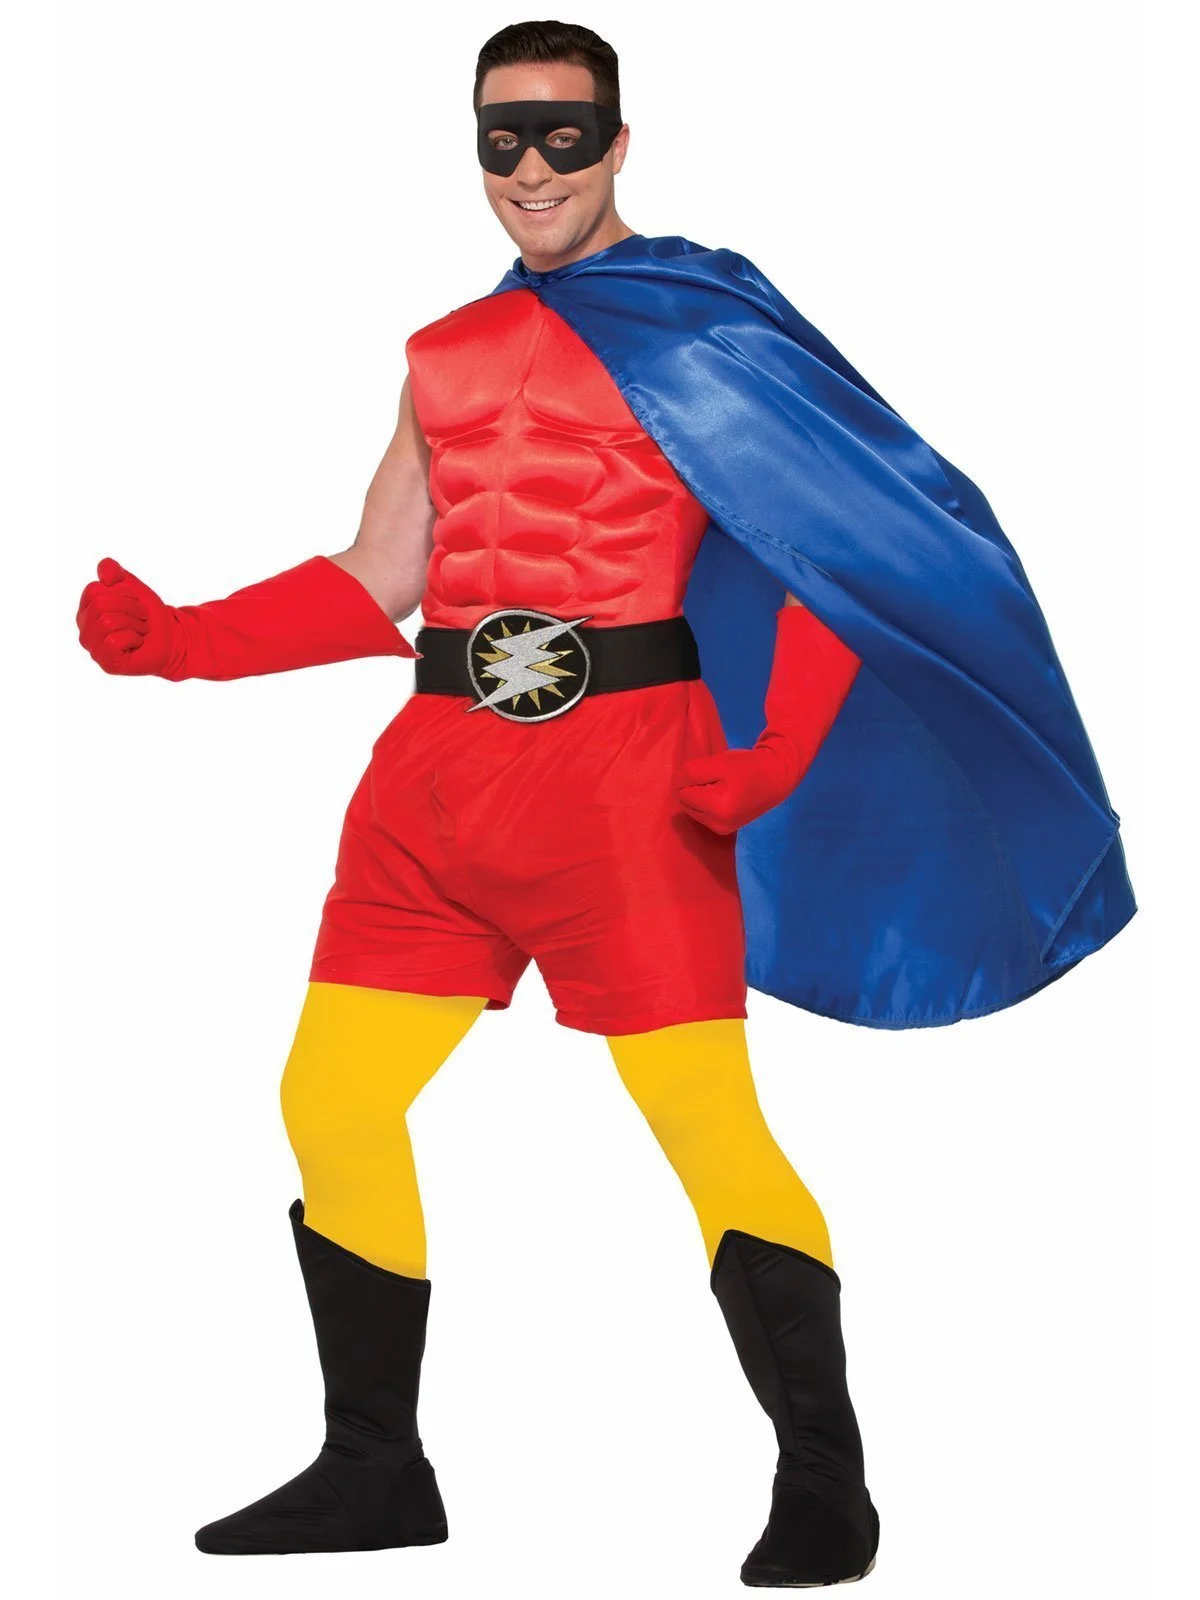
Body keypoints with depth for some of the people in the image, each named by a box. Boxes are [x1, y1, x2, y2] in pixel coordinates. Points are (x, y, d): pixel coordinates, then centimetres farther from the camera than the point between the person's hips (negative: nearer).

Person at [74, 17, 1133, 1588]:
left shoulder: (696, 310, 1)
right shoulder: (446, 355, 20)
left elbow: (844, 539, -6)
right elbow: (376, 584, 19)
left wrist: (772, 760, -17)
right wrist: (175, 638, 8)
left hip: (622, 763, -6)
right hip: (440, 766, 6)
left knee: (704, 1120, -12)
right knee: (331, 1103, 5)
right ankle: (375, 1472, 18)